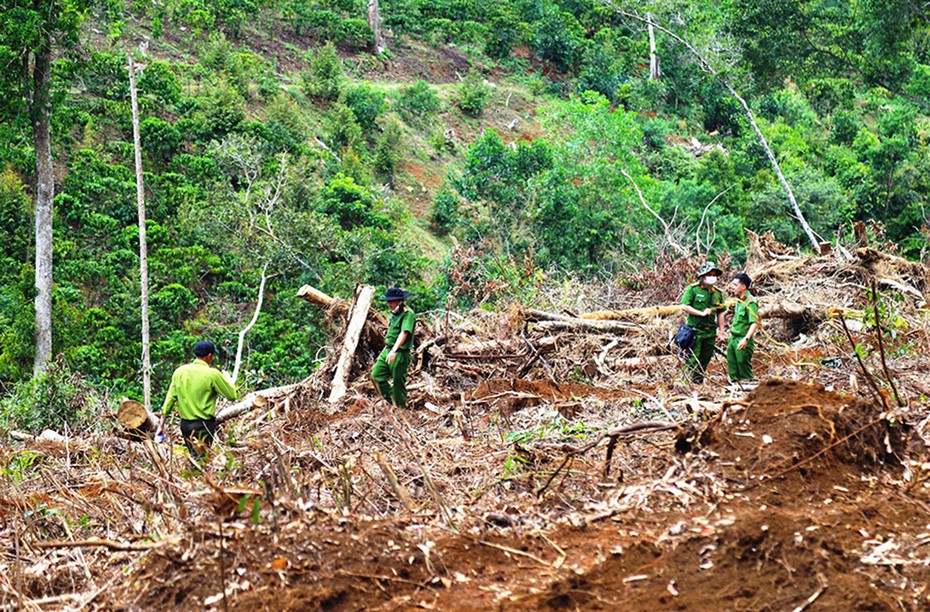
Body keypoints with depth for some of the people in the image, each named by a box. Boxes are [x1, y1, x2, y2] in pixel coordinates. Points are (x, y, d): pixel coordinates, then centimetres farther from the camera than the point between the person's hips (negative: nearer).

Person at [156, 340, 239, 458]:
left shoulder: (179, 372, 4)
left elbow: (170, 399, 6)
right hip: (203, 425, -6)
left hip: (185, 424, 6)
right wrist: (224, 378, 11)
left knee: (193, 457, 19)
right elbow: (232, 395, -7)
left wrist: (161, 425, 10)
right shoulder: (212, 374, -12)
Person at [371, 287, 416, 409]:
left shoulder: (408, 314, -16)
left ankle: (401, 408, 12)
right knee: (376, 374, 0)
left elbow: (404, 333, -28)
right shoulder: (394, 314, 13)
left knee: (398, 383, 0)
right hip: (387, 351, 9)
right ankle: (390, 399, 13)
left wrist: (394, 350, -38)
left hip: (400, 353, -8)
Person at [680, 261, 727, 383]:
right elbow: (684, 306, -11)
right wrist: (701, 313, -14)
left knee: (705, 360, 9)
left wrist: (721, 332, 11)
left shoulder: (718, 293, 12)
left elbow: (720, 314, 15)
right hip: (695, 331, -6)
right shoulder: (693, 289, -4)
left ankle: (699, 381, 18)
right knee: (692, 360, -7)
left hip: (710, 332, 6)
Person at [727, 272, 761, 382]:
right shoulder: (739, 300, 12)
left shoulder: (750, 302, -16)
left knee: (744, 372, -4)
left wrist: (746, 339, -32)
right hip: (733, 339, 9)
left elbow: (755, 323, -23)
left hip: (742, 341, -9)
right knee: (733, 370, 15)